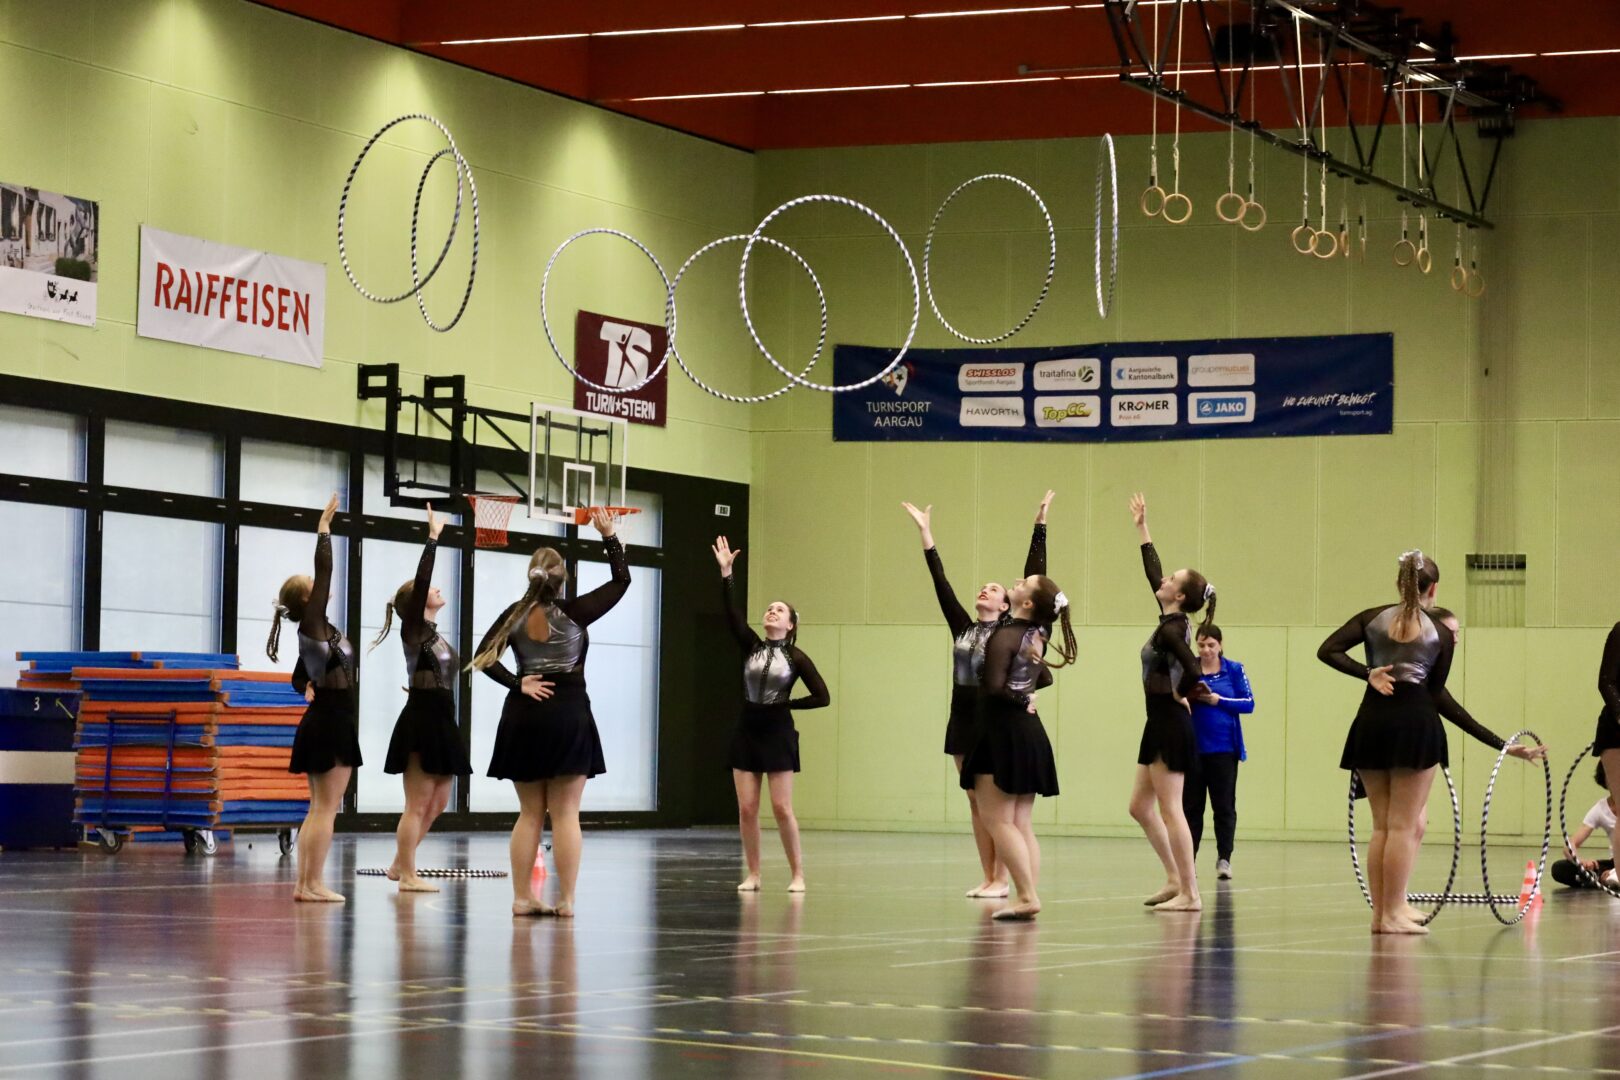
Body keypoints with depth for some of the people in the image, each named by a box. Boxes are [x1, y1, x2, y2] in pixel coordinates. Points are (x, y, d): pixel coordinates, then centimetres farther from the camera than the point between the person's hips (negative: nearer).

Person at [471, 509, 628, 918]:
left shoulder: (515, 614, 1)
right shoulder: (574, 611, -7)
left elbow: (484, 657, -3)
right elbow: (621, 580, 0)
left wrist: (518, 684, -4)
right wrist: (609, 536, 3)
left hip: (524, 716, 3)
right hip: (568, 714, -3)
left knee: (529, 813, 10)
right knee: (565, 814, -1)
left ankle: (522, 896, 8)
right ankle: (566, 900, -2)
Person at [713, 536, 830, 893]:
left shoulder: (796, 657, -1)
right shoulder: (751, 646, 6)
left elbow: (822, 697, -3)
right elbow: (732, 613, -8)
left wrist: (787, 703, -4)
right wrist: (726, 573, -15)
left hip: (778, 735, -3)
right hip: (746, 733, 3)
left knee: (782, 808, -4)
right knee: (746, 809, 1)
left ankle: (797, 874, 4)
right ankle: (753, 874, 9)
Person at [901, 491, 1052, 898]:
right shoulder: (962, 628, 10)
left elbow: (1034, 578, -7)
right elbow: (940, 582, 11)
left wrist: (1040, 525, -10)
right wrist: (925, 532, 10)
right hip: (962, 718, 6)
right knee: (976, 802, 8)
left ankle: (1001, 879, 3)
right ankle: (987, 877, 14)